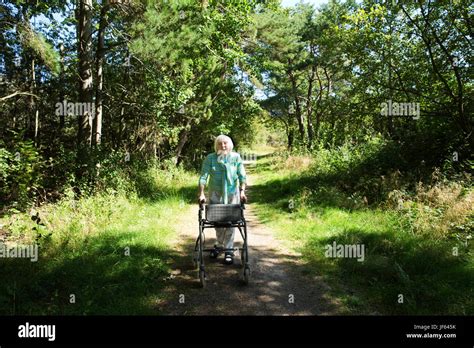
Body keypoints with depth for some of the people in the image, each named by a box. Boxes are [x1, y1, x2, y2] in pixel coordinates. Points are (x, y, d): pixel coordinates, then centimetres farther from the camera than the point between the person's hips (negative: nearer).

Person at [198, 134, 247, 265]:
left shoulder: (236, 157, -2)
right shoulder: (210, 158, -4)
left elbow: (242, 176, -4)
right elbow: (203, 176, -9)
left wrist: (242, 191, -15)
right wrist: (201, 193, -17)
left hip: (232, 194, 0)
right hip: (215, 194, 1)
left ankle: (229, 250, 13)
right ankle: (220, 245, 33)